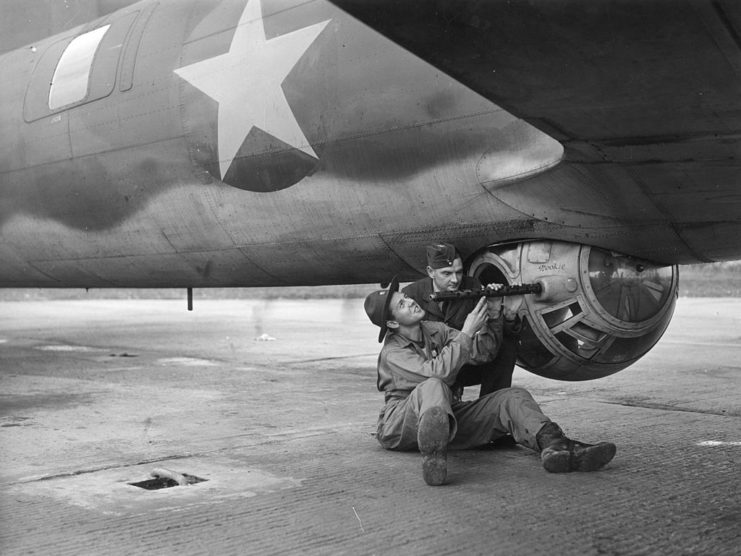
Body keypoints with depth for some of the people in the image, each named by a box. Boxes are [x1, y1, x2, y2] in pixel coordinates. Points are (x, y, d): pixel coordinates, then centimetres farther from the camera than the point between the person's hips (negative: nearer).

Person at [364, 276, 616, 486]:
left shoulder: (434, 329, 14)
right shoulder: (392, 352, -9)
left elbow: (482, 351, 14)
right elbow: (439, 372, -25)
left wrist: (493, 315, -1)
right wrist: (466, 332, -21)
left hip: (448, 415, 7)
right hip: (399, 425, -7)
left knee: (512, 397, -12)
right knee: (432, 386, -40)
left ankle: (553, 444, -44)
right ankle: (433, 454, -72)